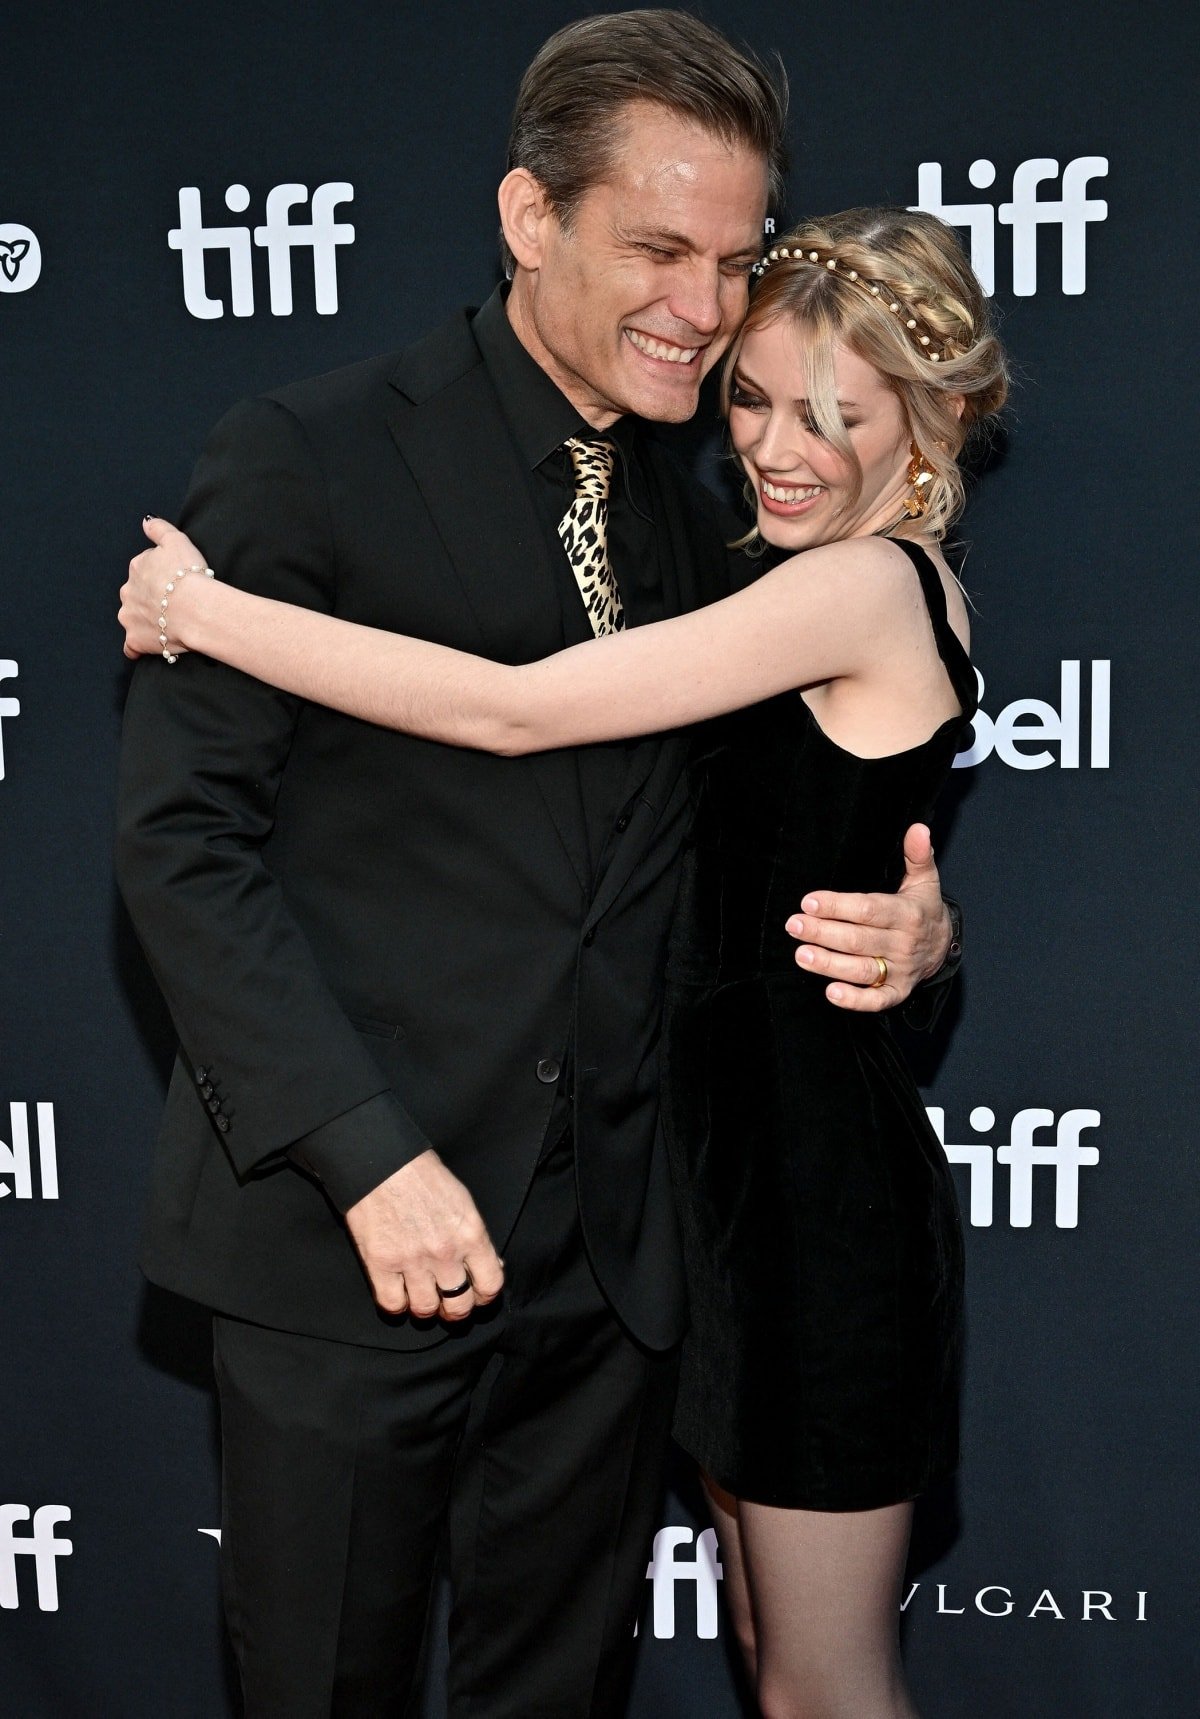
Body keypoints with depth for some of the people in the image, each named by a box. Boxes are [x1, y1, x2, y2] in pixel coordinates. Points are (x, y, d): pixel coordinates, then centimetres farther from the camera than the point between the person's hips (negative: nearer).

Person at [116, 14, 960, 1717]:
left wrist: (910, 923, -7)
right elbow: (183, 834, -11)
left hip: (610, 1254, 5)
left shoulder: (695, 527, 10)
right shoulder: (305, 460, -7)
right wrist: (366, 1151, -18)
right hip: (343, 1234, -4)